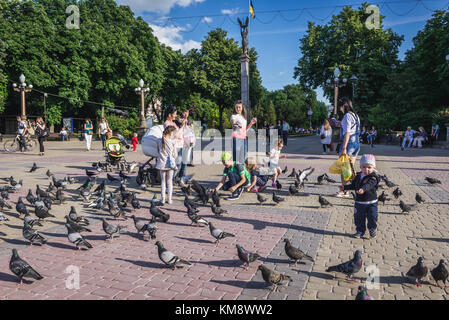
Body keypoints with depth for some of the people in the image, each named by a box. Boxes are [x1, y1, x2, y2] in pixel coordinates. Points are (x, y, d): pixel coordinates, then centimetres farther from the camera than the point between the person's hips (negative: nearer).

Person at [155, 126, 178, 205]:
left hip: (162, 163, 2)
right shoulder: (173, 142, -9)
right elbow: (175, 155, -5)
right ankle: (169, 199, 11)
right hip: (170, 163, -2)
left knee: (163, 181, 12)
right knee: (169, 181, 9)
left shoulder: (159, 141, -2)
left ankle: (163, 199, 12)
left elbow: (158, 152, 8)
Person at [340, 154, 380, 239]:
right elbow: (353, 185, 18)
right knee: (359, 218, 9)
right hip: (359, 202, 5)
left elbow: (369, 185, -37)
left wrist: (363, 189, -55)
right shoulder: (358, 176, 3)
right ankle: (360, 230, 27)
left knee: (372, 217, 0)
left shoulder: (373, 178, -16)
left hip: (371, 203, -4)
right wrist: (345, 187, 10)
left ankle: (372, 230, 26)